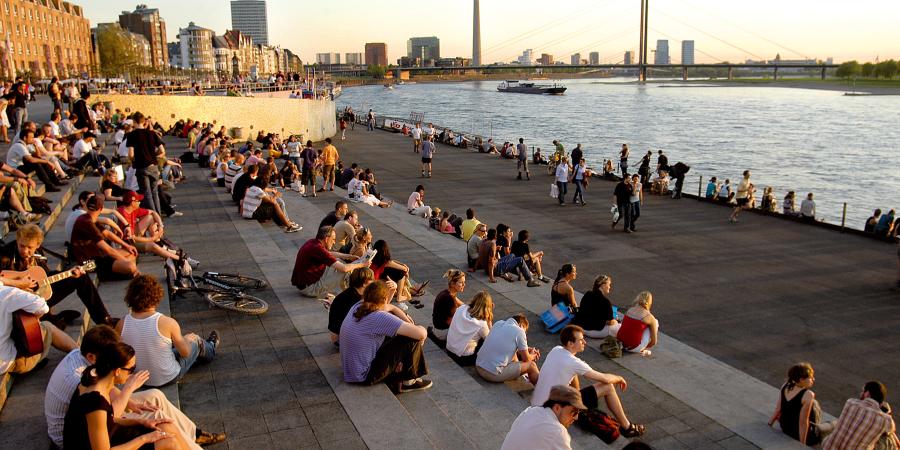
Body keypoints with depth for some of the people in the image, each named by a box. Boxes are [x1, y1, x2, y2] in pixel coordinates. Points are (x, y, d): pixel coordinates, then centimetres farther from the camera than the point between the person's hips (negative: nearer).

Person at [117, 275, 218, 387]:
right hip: (169, 379, -4)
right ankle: (210, 349, 55)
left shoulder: (121, 324, -18)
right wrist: (186, 340, 8)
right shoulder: (167, 323, -28)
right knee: (195, 339, 21)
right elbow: (185, 352, -15)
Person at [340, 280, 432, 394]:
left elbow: (384, 307, 22)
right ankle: (409, 381, 12)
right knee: (412, 339, -8)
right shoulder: (380, 318, -26)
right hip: (364, 377, -9)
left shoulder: (358, 306, -2)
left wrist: (392, 290, 3)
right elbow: (422, 333, -27)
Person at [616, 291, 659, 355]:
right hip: (634, 348, -6)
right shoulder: (650, 317, -4)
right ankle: (641, 350, 12)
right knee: (655, 322, 10)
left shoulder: (630, 310, 10)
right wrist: (645, 347, 22)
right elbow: (653, 342, 1)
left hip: (620, 343, 6)